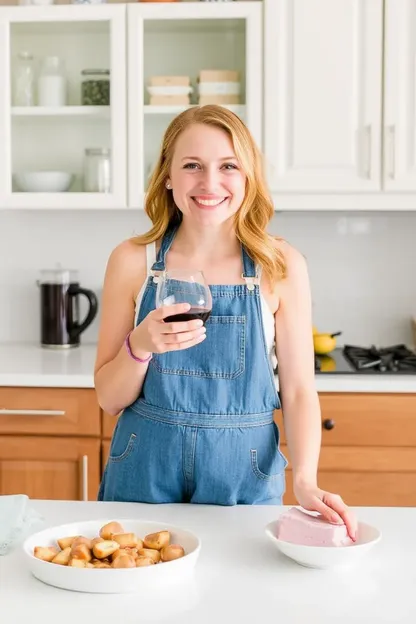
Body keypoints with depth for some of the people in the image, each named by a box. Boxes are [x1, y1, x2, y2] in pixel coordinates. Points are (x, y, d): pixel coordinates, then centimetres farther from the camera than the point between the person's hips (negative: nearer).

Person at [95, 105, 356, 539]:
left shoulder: (282, 266, -7)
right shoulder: (132, 261, -5)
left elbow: (298, 390, -4)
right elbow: (109, 398, -2)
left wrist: (305, 480, -19)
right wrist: (141, 345, -21)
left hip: (244, 477, 0)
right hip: (145, 473, 1)